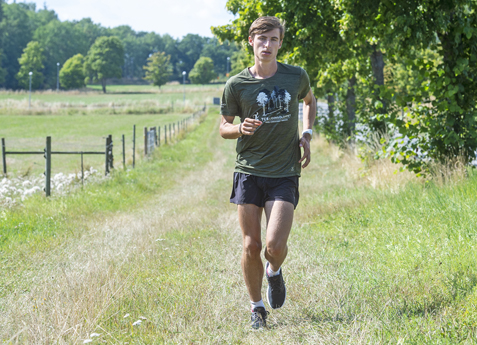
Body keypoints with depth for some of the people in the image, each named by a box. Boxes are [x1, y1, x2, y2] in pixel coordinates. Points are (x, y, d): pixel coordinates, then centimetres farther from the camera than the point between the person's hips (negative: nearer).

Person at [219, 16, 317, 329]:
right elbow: (224, 127, 9)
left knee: (276, 245, -14)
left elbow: (310, 101, 24)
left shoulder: (296, 77, 2)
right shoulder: (237, 85, -2)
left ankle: (274, 272, 23)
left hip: (284, 174, 0)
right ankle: (257, 307, 21)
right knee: (251, 247, 0)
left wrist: (307, 135, 8)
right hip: (249, 173, 0)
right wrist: (241, 129, -14)